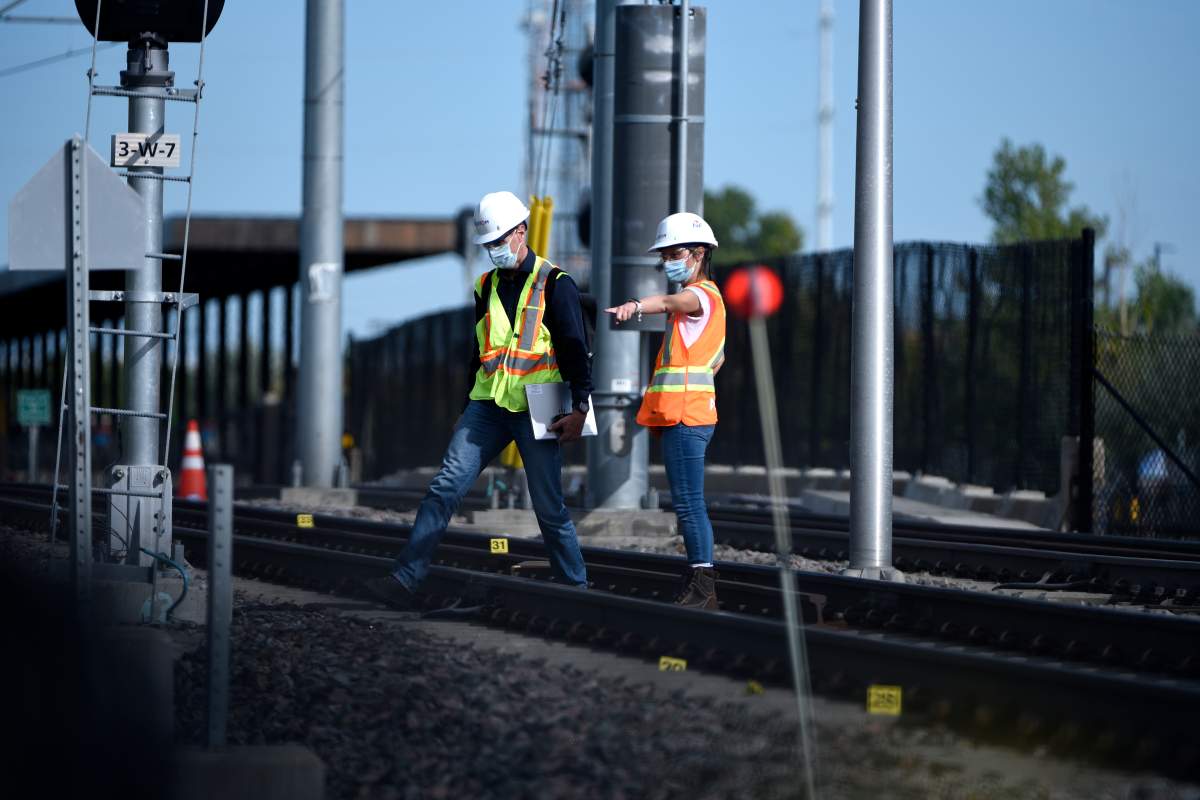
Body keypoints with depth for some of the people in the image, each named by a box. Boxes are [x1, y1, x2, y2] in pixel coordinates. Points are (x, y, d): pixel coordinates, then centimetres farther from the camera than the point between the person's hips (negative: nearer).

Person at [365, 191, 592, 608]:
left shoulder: (554, 284, -3)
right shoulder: (486, 287, 15)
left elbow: (576, 350, -6)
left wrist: (579, 407, -13)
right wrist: (466, 412, 22)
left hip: (535, 413, -5)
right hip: (488, 407, 5)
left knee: (549, 508, -1)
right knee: (445, 486, -8)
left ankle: (576, 587, 14)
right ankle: (404, 580, -13)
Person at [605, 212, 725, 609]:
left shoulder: (701, 294, -8)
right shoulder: (701, 298, 25)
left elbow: (673, 301, -34)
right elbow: (717, 358, 37)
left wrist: (637, 305, -53)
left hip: (685, 415, -11)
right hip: (683, 414, 11)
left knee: (688, 502, -13)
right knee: (688, 503, 12)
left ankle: (702, 587, -15)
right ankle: (700, 585, 15)